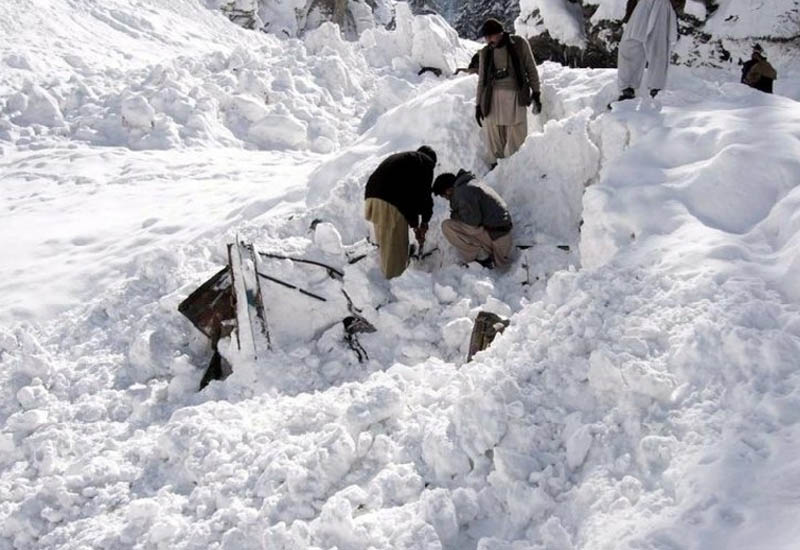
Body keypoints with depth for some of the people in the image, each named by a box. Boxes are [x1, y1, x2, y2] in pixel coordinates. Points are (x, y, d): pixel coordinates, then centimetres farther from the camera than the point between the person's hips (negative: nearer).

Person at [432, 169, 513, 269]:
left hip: (493, 234, -11)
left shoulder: (463, 191, -16)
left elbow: (473, 220, -22)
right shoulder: (473, 183, 16)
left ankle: (481, 257, -8)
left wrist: (455, 216, -5)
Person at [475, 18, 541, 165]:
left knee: (517, 142, -6)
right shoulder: (485, 52, 10)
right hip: (493, 97, 2)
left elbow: (531, 69, 7)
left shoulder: (519, 44, 4)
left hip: (516, 97, -2)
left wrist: (536, 92, 2)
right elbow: (481, 80, 15)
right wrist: (478, 104, 12)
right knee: (495, 142, -1)